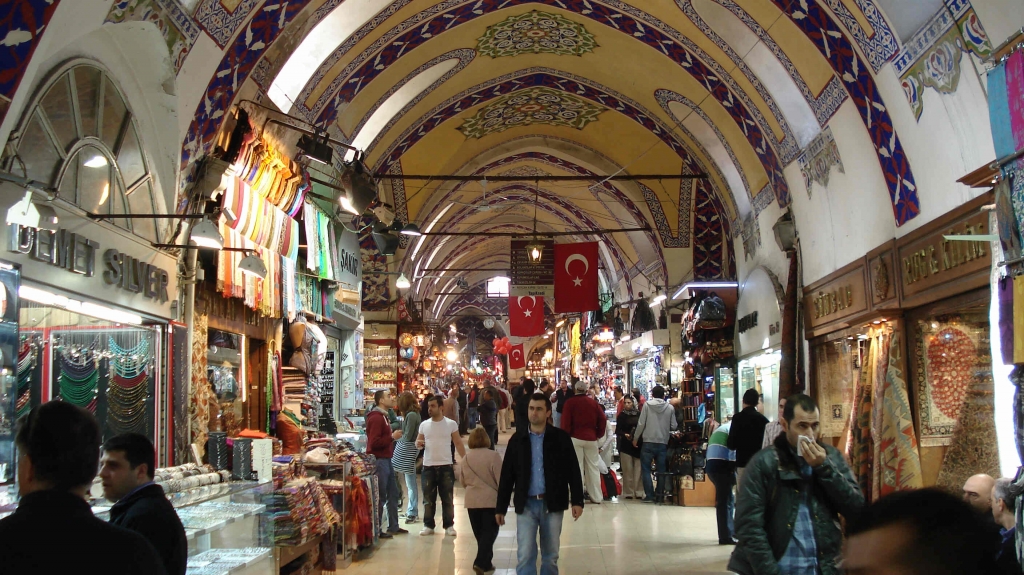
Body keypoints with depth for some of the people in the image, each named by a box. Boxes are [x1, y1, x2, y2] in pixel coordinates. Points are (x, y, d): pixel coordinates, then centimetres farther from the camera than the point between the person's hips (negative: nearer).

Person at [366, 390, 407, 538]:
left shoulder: (383, 416, 18)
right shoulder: (376, 418, -15)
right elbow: (374, 442, -24)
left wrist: (393, 435, 11)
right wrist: (392, 437, -18)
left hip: (387, 460, 11)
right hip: (379, 460, -11)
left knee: (393, 493, 16)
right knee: (380, 497, -5)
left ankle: (393, 527, 25)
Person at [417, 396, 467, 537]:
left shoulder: (451, 424, -3)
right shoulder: (424, 425, 4)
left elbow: (458, 444, 1)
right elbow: (419, 441, 12)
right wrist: (418, 443, -13)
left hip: (446, 466, -2)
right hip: (428, 466, 2)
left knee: (447, 498, 5)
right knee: (428, 498, 7)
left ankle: (449, 526, 14)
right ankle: (428, 525, 17)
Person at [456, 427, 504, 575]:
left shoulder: (466, 458, 3)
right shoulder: (493, 456, -10)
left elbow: (463, 481, 12)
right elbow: (500, 479, -10)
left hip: (472, 500, 4)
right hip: (491, 499, -4)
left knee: (480, 533, 15)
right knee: (489, 532, 2)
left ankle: (485, 562, 21)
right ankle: (481, 562, -10)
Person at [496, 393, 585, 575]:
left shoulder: (561, 438, -1)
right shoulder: (517, 440, 3)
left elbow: (573, 471, -1)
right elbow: (507, 476, 5)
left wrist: (577, 501, -7)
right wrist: (500, 508, 3)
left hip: (552, 504, 0)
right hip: (526, 505, 1)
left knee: (551, 556, 10)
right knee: (525, 555, -4)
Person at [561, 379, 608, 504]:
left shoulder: (570, 402, -3)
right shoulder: (593, 403, 8)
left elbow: (565, 421, -8)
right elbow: (603, 419, 4)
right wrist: (599, 434, 13)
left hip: (575, 438, -3)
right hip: (591, 439, 3)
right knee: (593, 467, 9)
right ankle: (596, 497, 12)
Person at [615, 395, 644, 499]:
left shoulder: (639, 414, 4)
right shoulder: (622, 415, 4)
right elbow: (617, 431, 2)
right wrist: (625, 435, -16)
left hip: (638, 445, 1)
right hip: (626, 446, 0)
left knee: (638, 469, -1)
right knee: (627, 470, 0)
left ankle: (638, 492, 5)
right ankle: (628, 493, 4)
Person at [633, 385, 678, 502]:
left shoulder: (647, 405, -4)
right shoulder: (670, 408, 0)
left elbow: (641, 424, -7)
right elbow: (674, 426, 1)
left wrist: (635, 438, 6)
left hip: (648, 442, -2)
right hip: (663, 443, 2)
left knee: (646, 469, 5)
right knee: (661, 469, 11)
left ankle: (649, 495, -1)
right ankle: (660, 494, 10)